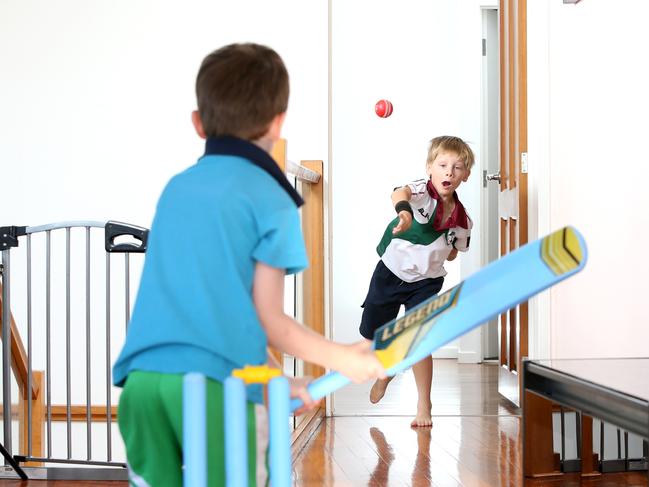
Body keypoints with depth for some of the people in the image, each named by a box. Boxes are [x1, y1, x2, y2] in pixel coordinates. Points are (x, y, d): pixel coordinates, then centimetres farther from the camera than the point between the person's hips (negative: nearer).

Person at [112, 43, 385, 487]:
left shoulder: (176, 188, 19)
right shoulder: (270, 200, 1)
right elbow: (268, 321, 1)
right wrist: (344, 358, 14)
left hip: (142, 380, 5)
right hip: (215, 383, -5)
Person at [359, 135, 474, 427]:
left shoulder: (462, 221, -9)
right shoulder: (423, 191, -21)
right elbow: (400, 193, -47)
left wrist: (430, 259, -3)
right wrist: (403, 210, -68)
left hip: (425, 282, 1)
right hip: (390, 272, 0)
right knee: (373, 334, 13)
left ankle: (423, 406, 2)